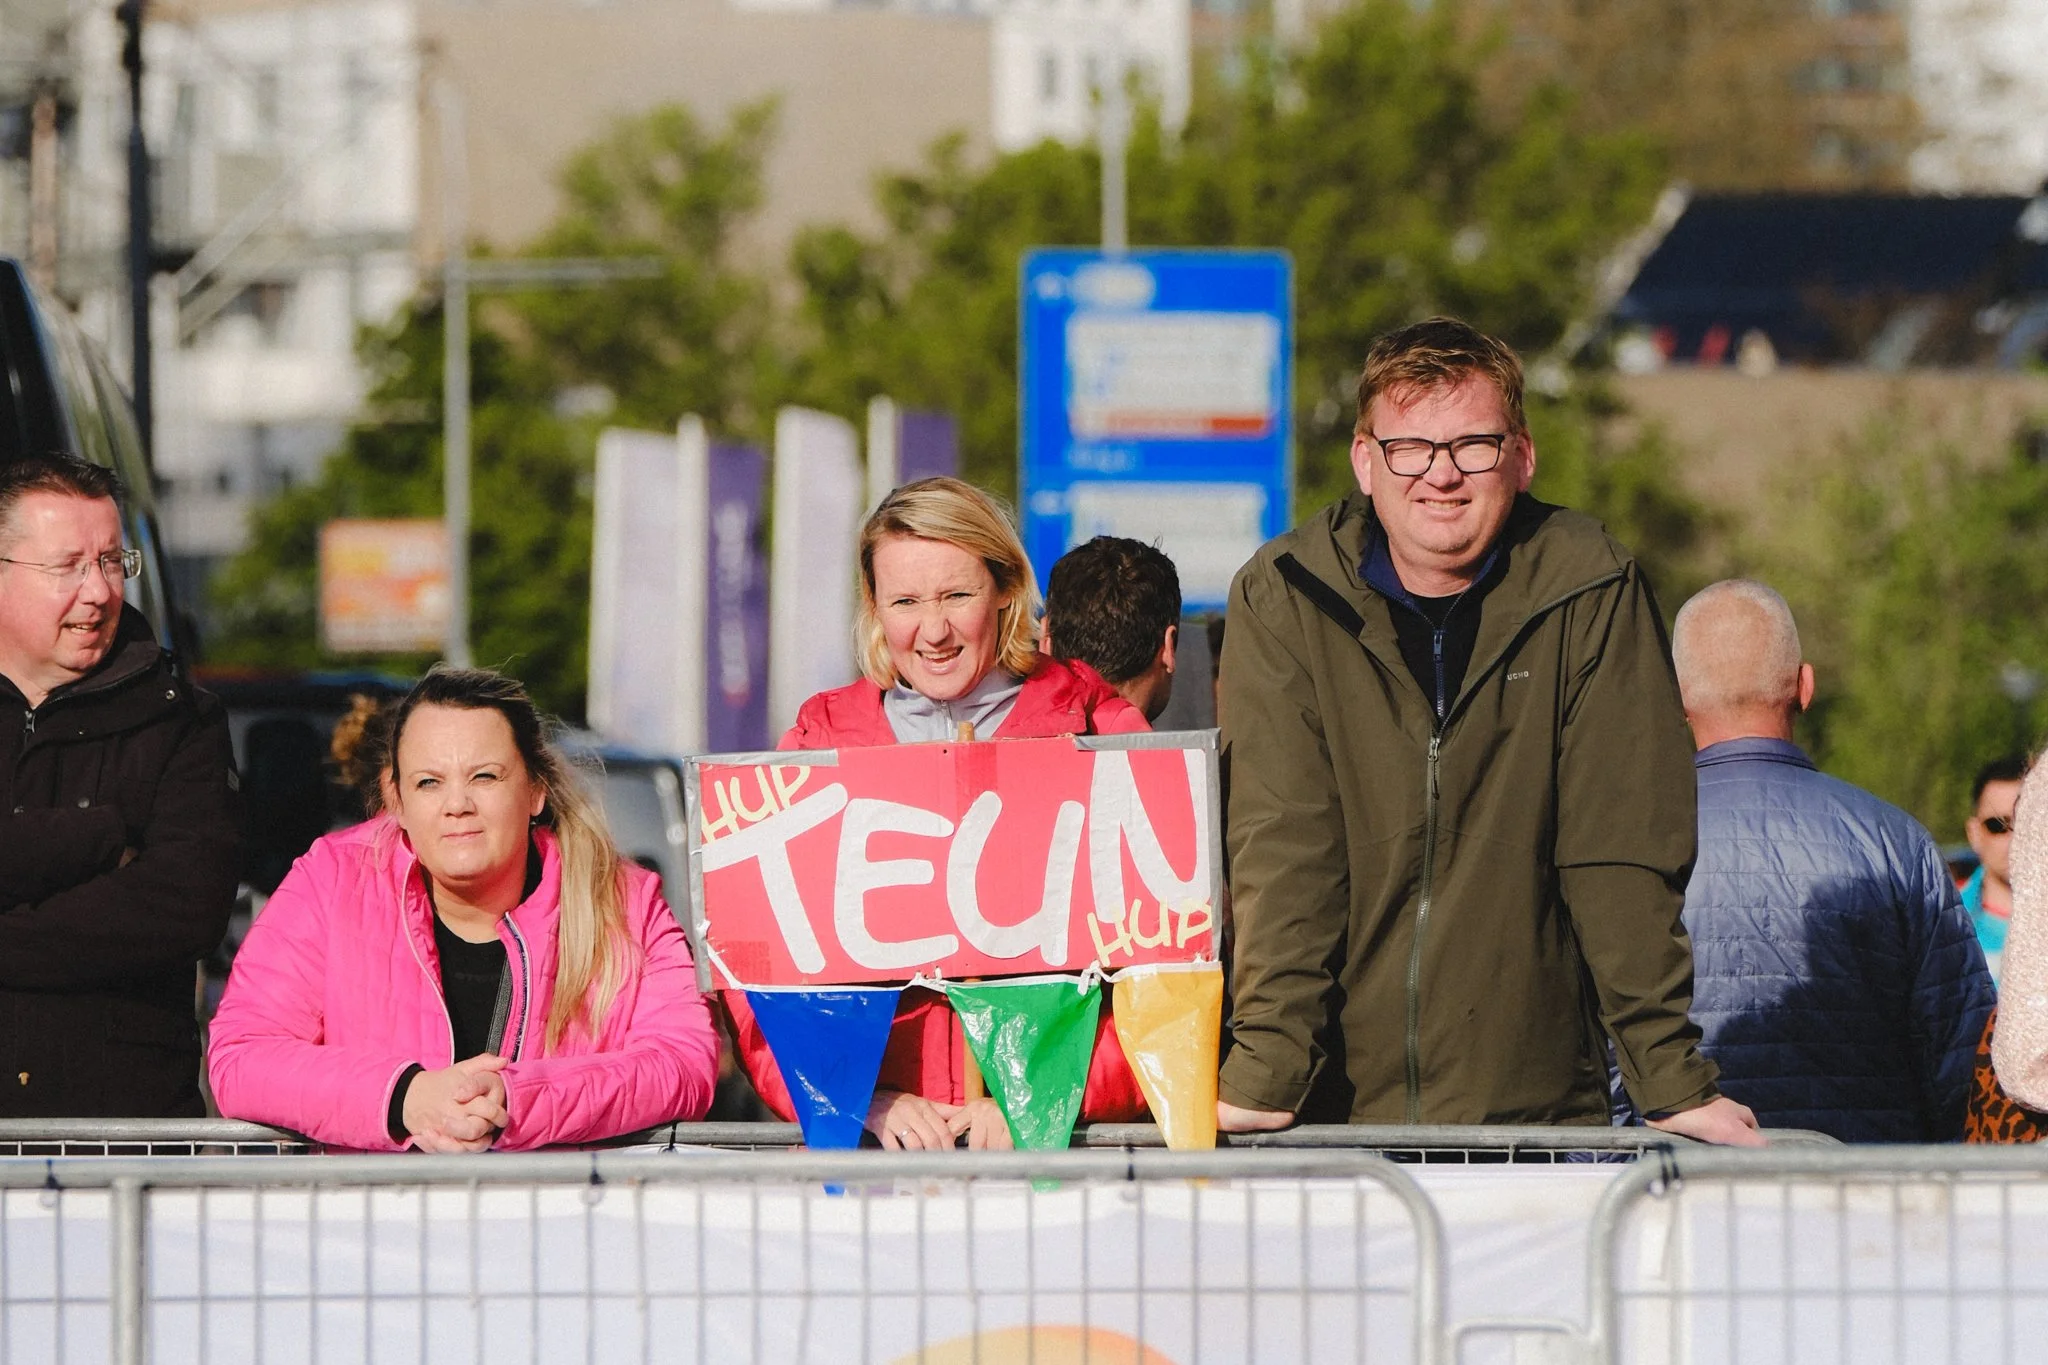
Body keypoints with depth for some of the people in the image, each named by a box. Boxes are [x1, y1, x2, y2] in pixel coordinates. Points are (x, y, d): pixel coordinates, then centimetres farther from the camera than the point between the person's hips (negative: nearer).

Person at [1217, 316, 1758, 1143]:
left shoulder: (1592, 595, 2)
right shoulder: (1282, 599, 1)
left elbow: (1623, 855, -1)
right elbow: (1283, 851, -7)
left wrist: (1671, 1079, -8)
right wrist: (1263, 1074, -17)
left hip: (1537, 1105, 0)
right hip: (1335, 1104, 0)